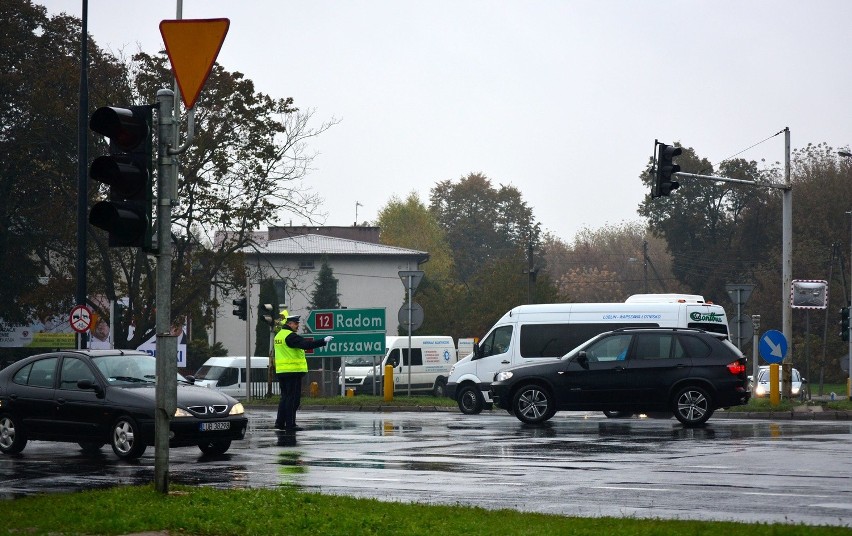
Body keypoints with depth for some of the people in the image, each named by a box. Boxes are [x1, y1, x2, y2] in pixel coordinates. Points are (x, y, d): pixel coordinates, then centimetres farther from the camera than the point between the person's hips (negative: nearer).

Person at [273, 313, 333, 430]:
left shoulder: (279, 335, 16)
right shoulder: (290, 336, -14)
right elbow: (306, 345, -25)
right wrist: (323, 341, -25)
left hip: (281, 371, 9)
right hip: (293, 371, -9)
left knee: (285, 397, 16)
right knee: (293, 398, -5)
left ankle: (280, 422, 17)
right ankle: (290, 424, -5)